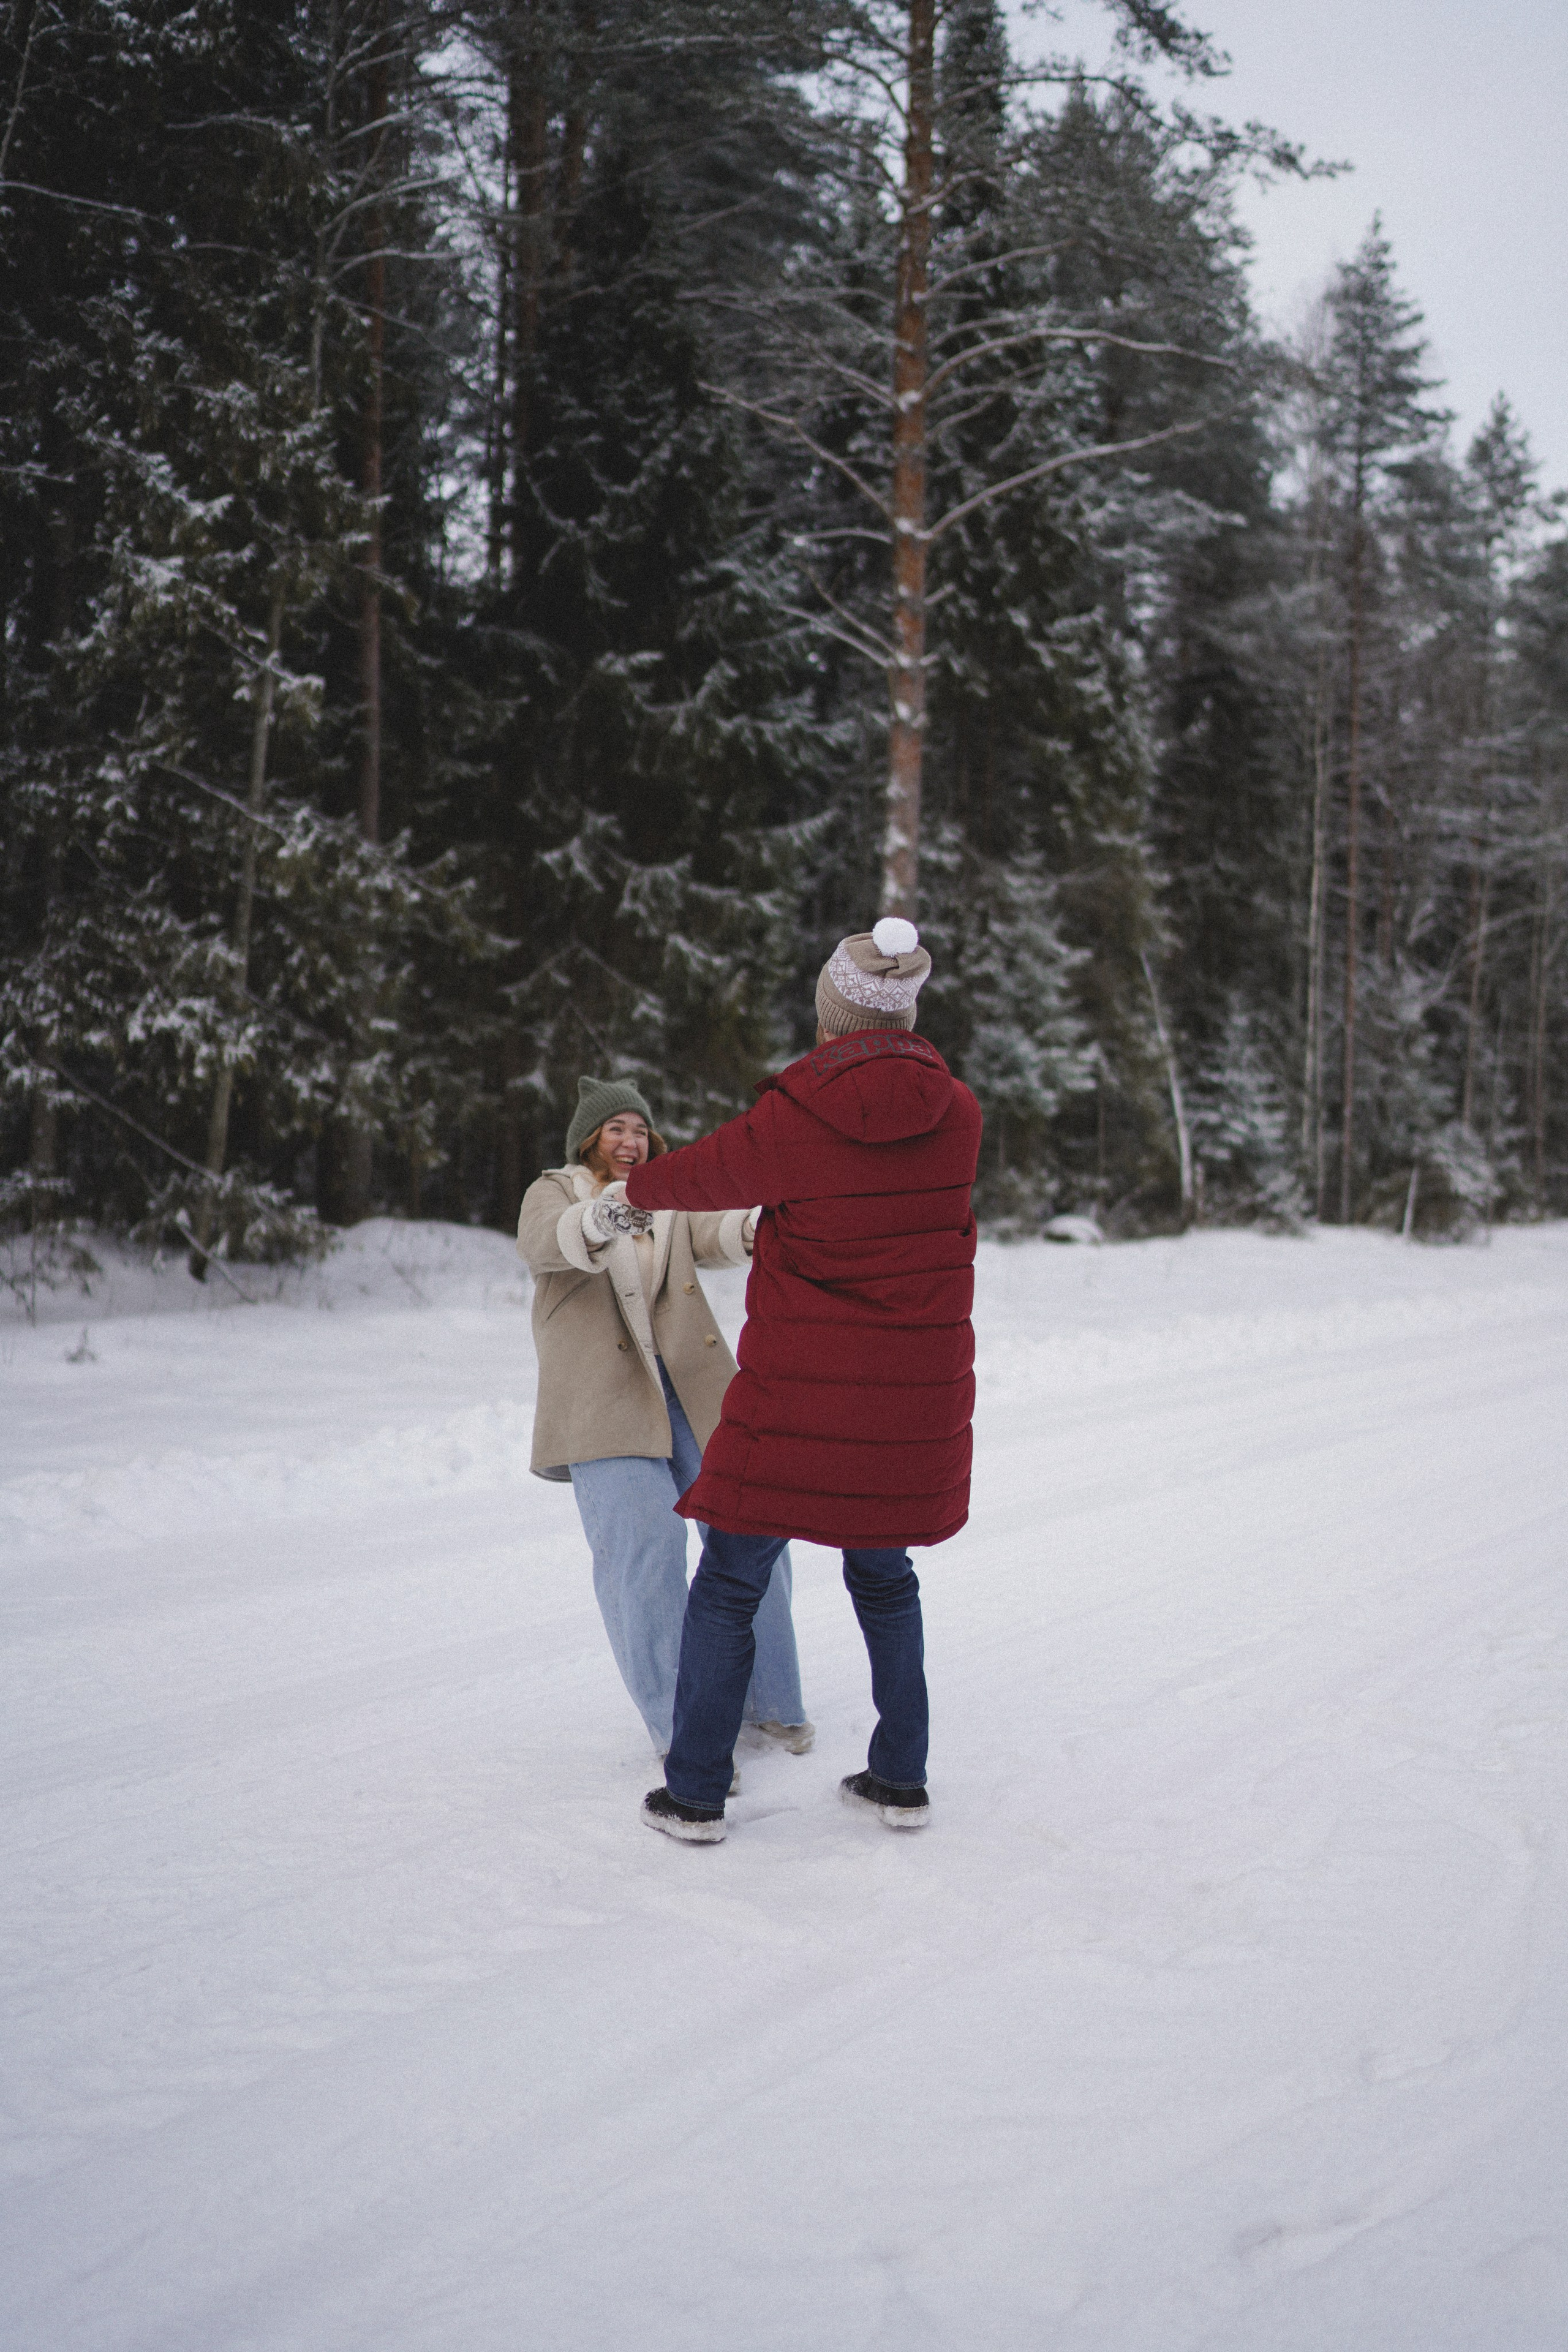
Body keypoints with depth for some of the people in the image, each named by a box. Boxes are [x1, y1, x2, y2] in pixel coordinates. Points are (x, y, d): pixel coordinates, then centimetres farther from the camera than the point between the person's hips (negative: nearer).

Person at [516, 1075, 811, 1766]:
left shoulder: (668, 1197, 17)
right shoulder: (553, 1193, 7)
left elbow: (712, 1235, -5)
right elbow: (543, 1242, -18)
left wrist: (758, 1227, -30)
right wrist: (598, 1223, -42)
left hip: (688, 1384, 4)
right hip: (603, 1395, -4)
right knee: (641, 1547, -15)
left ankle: (770, 1700, 17)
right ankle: (681, 1730, -7)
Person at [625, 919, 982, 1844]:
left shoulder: (792, 1123, -13)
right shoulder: (957, 1115, -2)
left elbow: (695, 1177, 2)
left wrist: (632, 1192, 26)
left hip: (801, 1396, -4)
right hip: (917, 1402, 4)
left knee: (728, 1585, 10)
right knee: (883, 1575, 23)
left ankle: (696, 1794, 14)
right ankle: (902, 1779, 24)